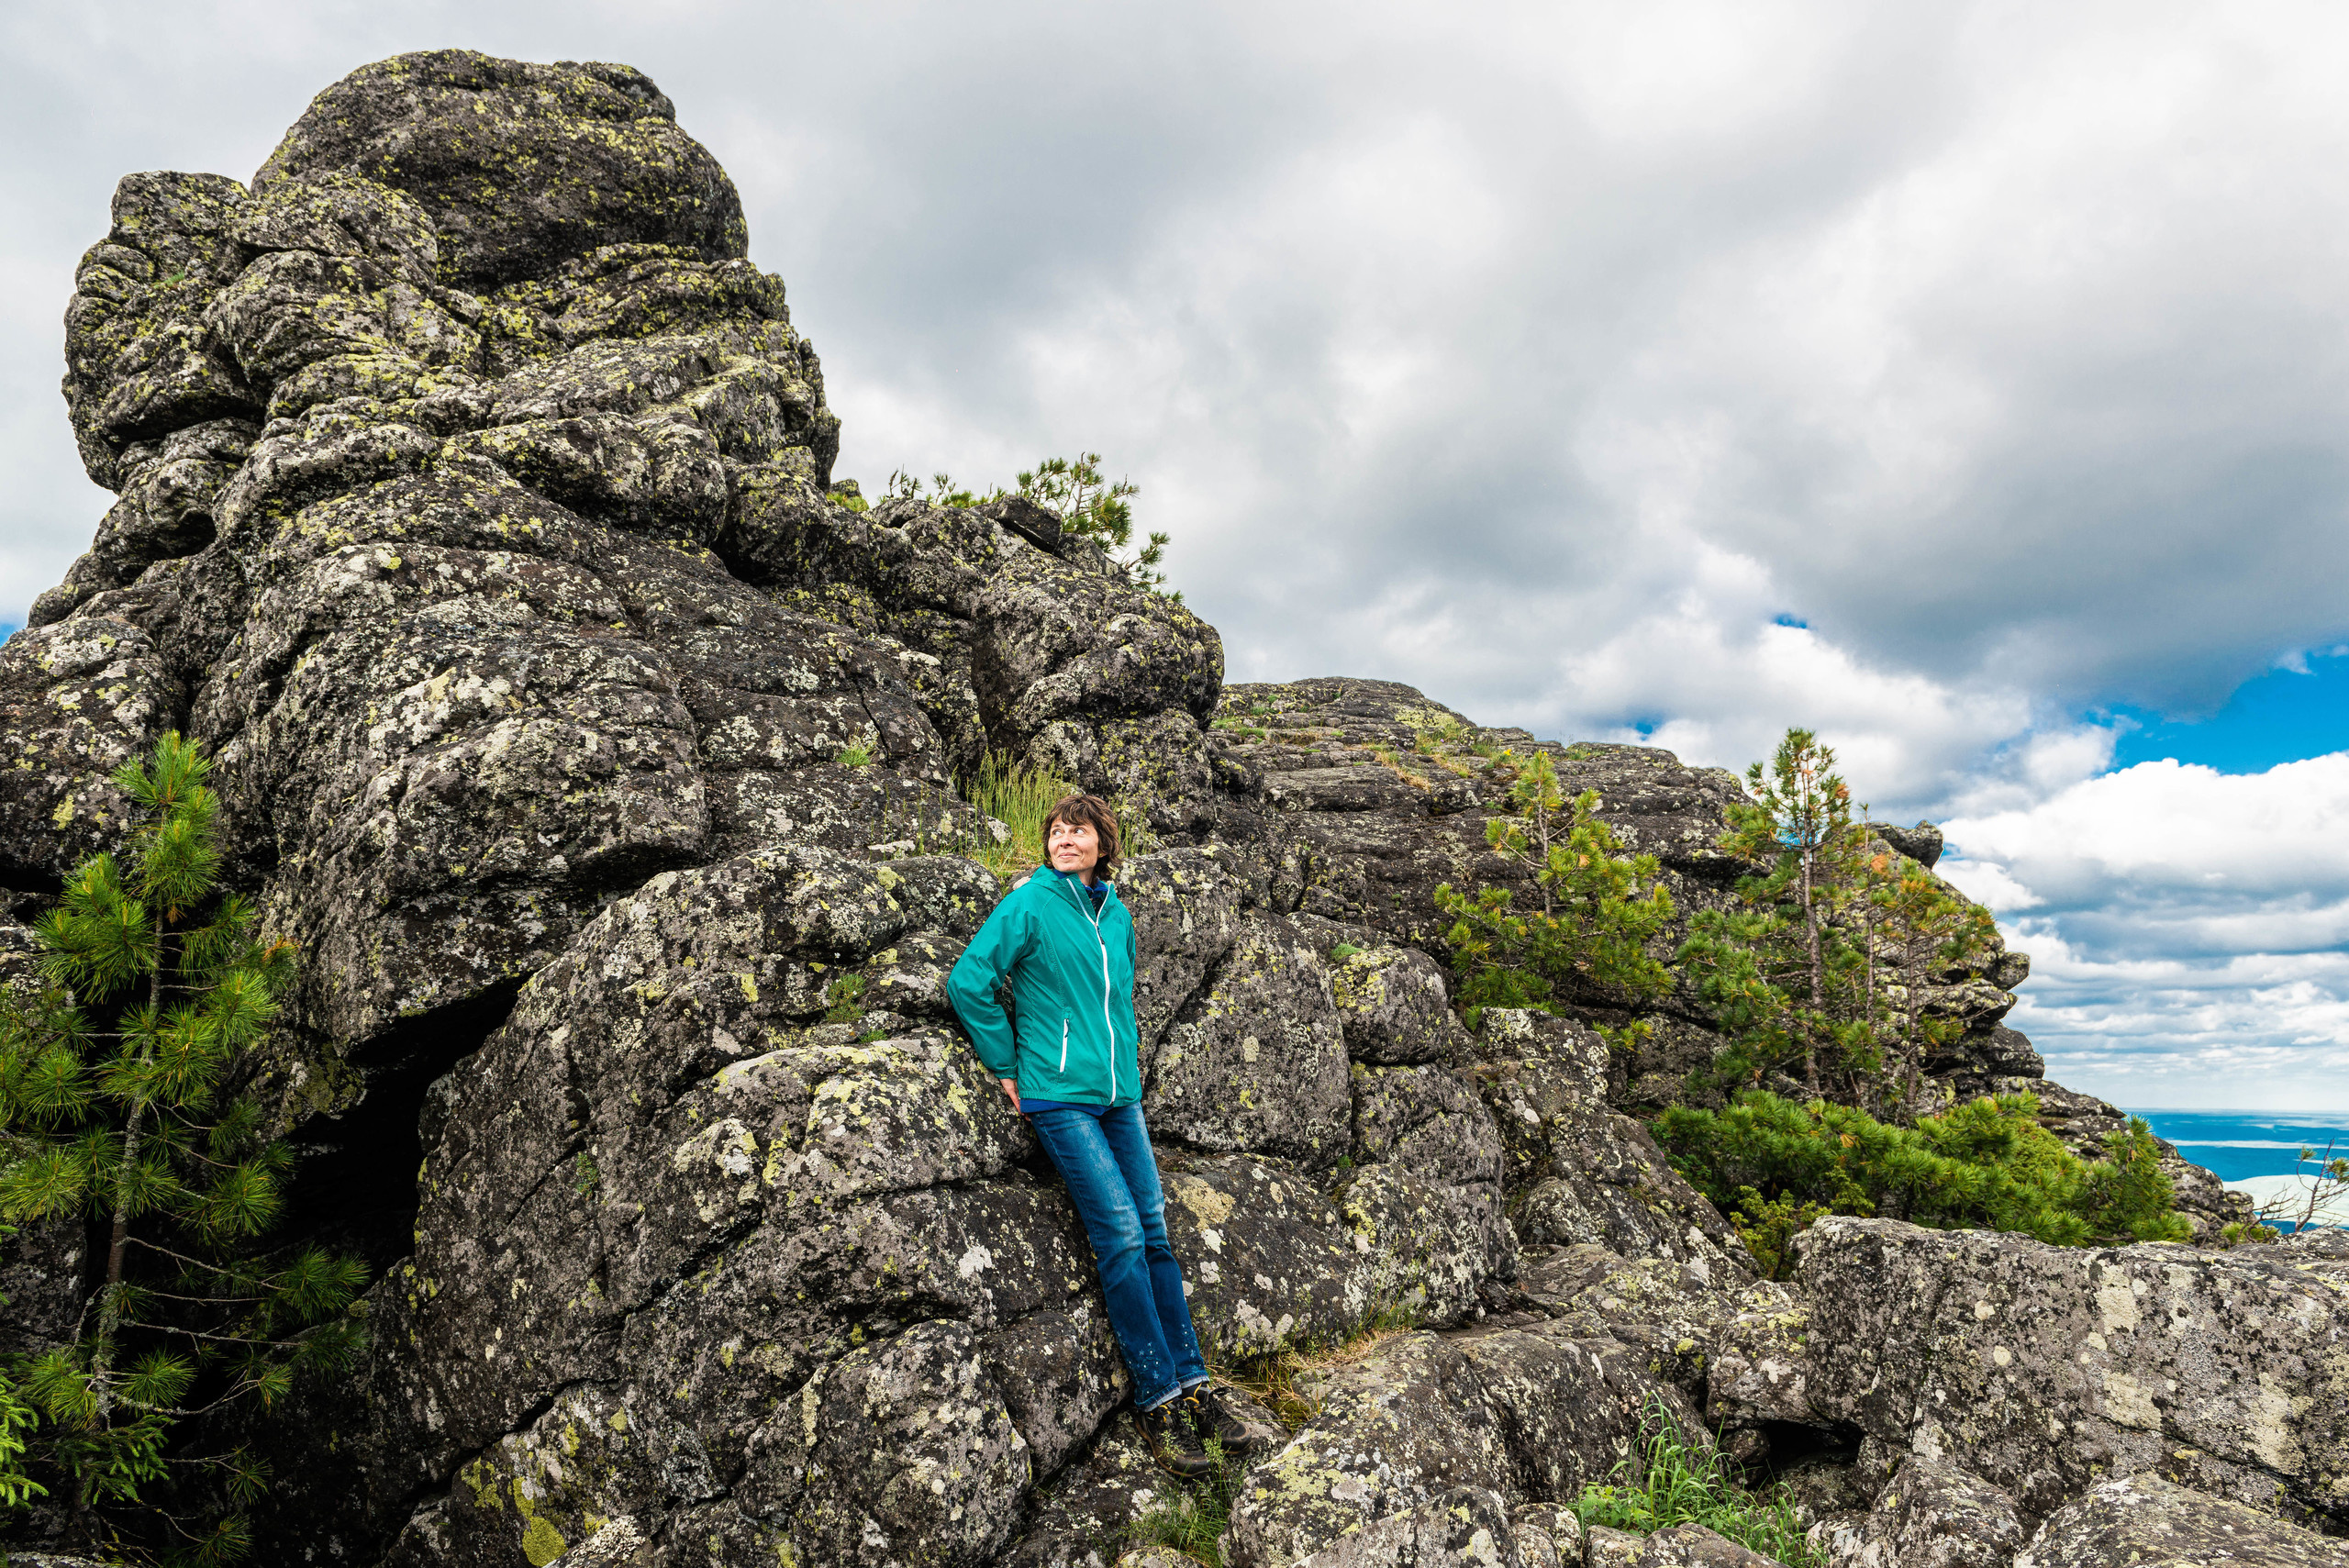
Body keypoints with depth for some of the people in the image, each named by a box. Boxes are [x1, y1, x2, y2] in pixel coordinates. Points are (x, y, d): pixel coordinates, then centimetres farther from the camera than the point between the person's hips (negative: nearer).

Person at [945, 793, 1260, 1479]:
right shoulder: (1030, 904, -6)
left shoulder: (1115, 912, 12)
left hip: (1120, 1096, 6)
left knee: (1155, 1234, 4)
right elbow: (968, 980, -7)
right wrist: (1009, 1067, -5)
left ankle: (1192, 1383, 12)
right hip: (1060, 1097, -6)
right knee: (1121, 1237, -10)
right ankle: (1159, 1401, -2)